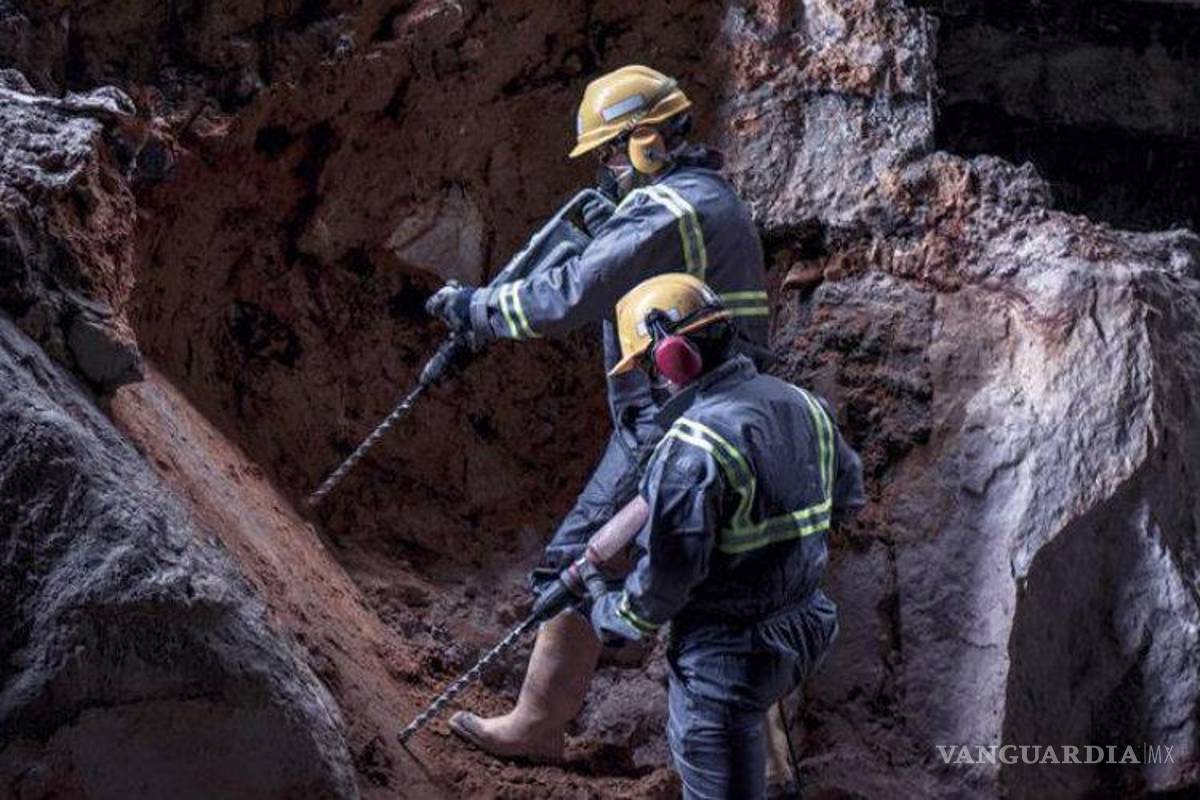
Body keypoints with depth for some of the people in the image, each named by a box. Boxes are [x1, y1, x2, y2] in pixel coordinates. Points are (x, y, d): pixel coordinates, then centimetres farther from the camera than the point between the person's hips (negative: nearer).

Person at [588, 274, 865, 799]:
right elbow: (848, 494, 17)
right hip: (801, 633, 8)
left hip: (726, 654, -8)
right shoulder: (801, 404, 2)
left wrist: (615, 618, -6)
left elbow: (670, 567, -24)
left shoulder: (694, 443, -24)